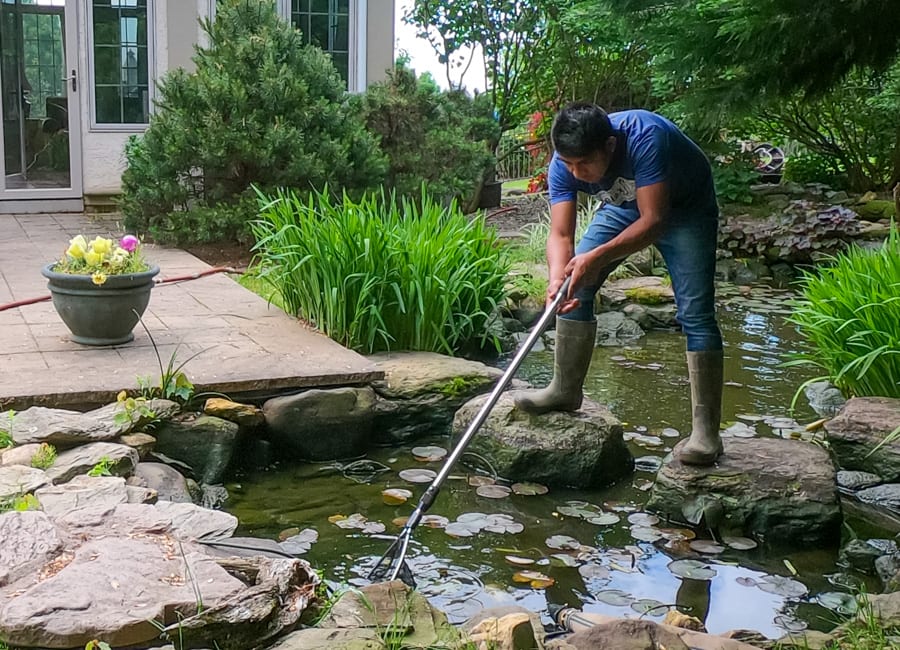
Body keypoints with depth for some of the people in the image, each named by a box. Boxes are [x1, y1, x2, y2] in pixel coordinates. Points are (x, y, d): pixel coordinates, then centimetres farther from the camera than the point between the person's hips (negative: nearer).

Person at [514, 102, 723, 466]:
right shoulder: (564, 164, -24)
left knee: (695, 313, -16)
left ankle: (706, 432, -14)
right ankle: (565, 391, 8)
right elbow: (560, 234, -24)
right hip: (624, 206, 5)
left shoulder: (644, 138, -40)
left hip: (684, 207, -5)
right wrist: (557, 277, -44)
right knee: (574, 288, -6)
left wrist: (597, 257, -51)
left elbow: (654, 221, -41)